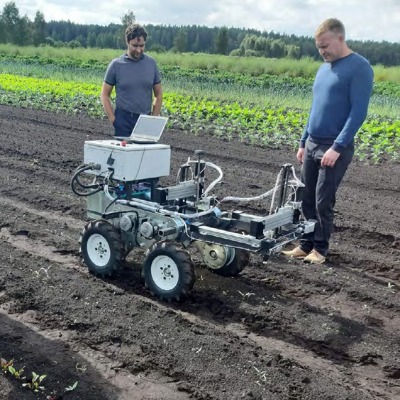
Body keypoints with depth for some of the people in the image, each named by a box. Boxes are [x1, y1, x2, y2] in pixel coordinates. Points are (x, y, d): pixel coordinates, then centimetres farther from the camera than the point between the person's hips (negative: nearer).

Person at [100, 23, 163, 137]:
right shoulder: (116, 65, 0)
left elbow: (158, 94, 12)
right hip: (124, 120, -2)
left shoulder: (151, 63, 6)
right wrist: (113, 119, -6)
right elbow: (104, 95, 4)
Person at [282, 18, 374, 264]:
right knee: (307, 199, 10)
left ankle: (320, 249, 16)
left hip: (335, 148, -7)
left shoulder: (359, 68, -10)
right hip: (312, 145, 7)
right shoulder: (324, 68, 14)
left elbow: (358, 112, -16)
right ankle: (306, 245, 21)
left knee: (323, 202, 0)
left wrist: (337, 147, -21)